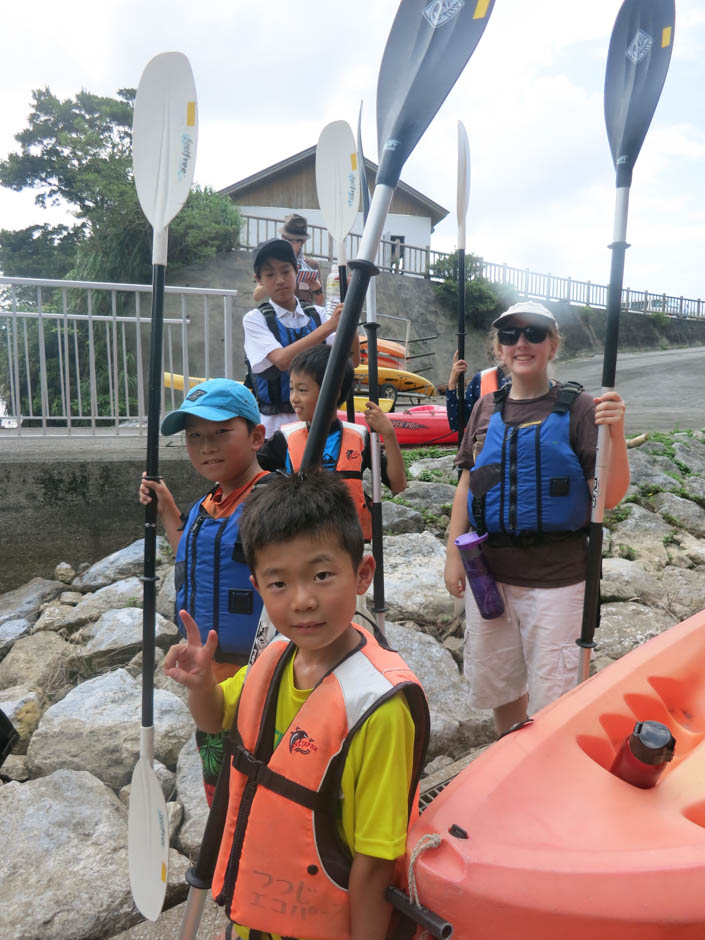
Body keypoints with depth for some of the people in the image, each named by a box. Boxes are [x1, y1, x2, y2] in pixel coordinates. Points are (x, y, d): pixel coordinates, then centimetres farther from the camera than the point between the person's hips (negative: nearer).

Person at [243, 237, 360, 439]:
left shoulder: (317, 314, 8)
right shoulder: (255, 319, -1)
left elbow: (352, 360, -1)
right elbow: (282, 360, -19)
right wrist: (329, 326, -23)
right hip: (275, 422, -3)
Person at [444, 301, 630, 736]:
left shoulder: (578, 408, -5)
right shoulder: (487, 409, 7)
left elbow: (610, 496, -11)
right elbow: (467, 484, 9)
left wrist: (616, 434, -26)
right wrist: (454, 554, 6)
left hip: (555, 577, -4)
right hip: (489, 570, 5)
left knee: (549, 693, 5)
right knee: (492, 682, 19)